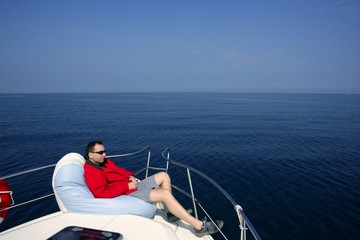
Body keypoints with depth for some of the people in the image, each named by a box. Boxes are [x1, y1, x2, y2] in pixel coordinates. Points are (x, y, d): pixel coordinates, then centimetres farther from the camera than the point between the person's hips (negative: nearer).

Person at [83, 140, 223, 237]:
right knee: (165, 194, -24)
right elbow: (103, 193, -27)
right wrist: (128, 186, -21)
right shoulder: (91, 172, -17)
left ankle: (172, 212, 11)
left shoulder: (105, 162, 12)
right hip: (127, 196, -10)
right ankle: (199, 226, -20)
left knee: (163, 176, 6)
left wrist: (130, 176, 1)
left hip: (133, 186, 10)